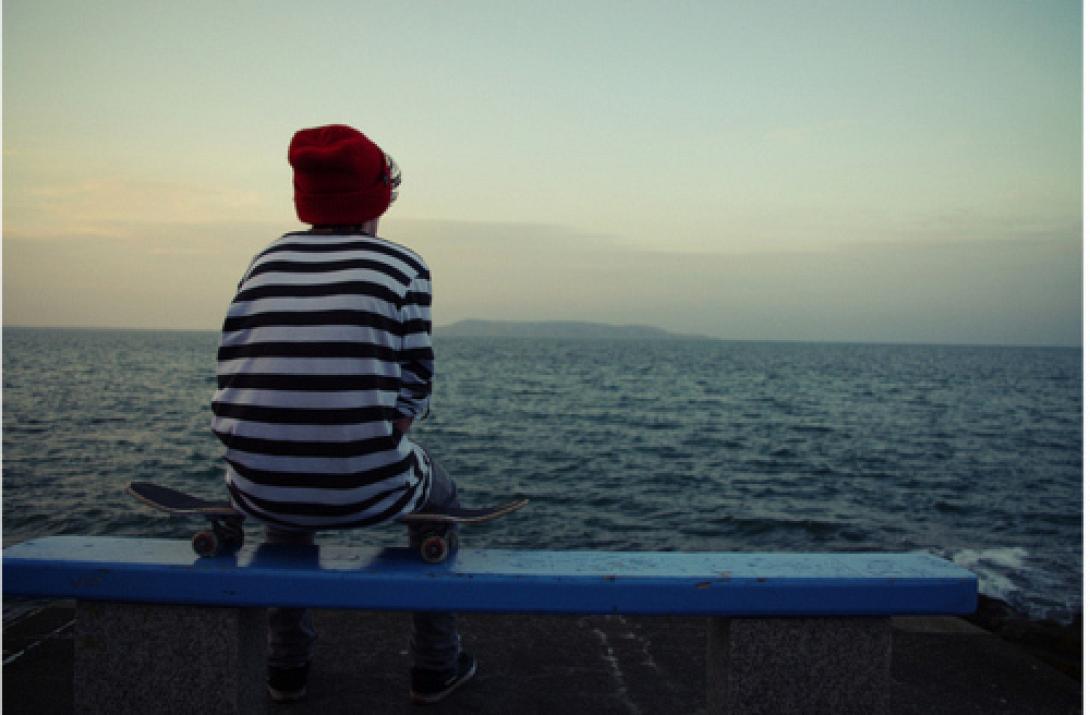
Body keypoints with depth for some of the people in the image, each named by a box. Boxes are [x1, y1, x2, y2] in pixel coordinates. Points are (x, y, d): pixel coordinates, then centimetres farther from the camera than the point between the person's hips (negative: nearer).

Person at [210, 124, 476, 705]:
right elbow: (413, 386, -3)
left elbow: (231, 372, 7)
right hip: (364, 490, -3)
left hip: (256, 490, 4)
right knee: (438, 494, 30)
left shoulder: (267, 259, 9)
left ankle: (287, 665, 44)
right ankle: (434, 665, 35)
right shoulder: (403, 265, -1)